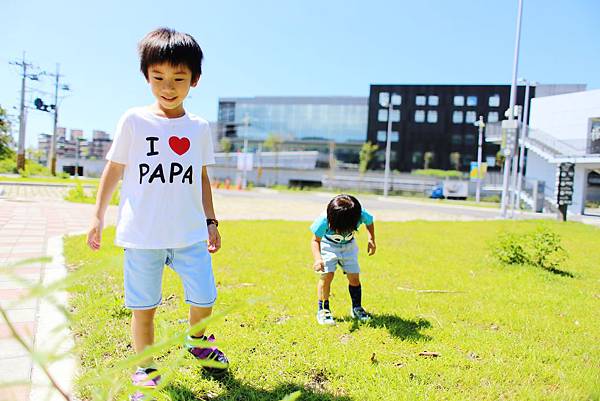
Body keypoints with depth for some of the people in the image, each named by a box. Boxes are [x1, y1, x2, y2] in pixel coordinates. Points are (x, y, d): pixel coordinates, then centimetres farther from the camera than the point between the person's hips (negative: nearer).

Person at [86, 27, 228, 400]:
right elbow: (114, 169, 6)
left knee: (204, 299, 3)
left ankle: (197, 341, 35)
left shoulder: (200, 128, 6)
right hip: (142, 234, -2)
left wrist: (211, 221, 13)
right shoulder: (134, 121, -1)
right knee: (144, 308, 6)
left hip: (191, 233, 2)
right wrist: (99, 216, 6)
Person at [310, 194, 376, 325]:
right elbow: (315, 240, -24)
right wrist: (318, 258, -40)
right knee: (327, 275, -16)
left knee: (354, 276, 1)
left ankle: (357, 308, 21)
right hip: (328, 245, -2)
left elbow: (370, 222, -5)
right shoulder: (324, 220, -38)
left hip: (348, 246, 3)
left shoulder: (361, 214, -31)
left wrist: (371, 240, -13)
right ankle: (323, 310, -1)